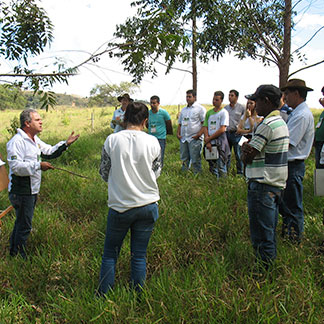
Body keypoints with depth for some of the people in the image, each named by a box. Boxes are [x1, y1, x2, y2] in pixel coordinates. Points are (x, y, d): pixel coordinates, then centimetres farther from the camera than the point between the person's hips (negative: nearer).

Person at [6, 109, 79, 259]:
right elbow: (16, 166, -27)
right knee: (24, 225, 0)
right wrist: (38, 166, -29)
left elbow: (50, 152, 20)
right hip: (21, 192, -10)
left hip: (32, 190, 10)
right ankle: (19, 257, 15)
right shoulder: (17, 141, -19)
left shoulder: (35, 140, 13)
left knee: (21, 222, 22)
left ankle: (14, 251, 38)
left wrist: (66, 143, 7)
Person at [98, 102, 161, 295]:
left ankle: (103, 297, 23)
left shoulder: (112, 140, -8)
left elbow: (104, 173, 1)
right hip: (148, 205, 1)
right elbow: (156, 172, 6)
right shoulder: (153, 142, -5)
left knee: (110, 254, 15)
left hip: (120, 205, -1)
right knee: (139, 256, 12)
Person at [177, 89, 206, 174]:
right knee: (184, 159, 11)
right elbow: (180, 123, 24)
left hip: (194, 138, -6)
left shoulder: (200, 108, 0)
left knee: (195, 160, -5)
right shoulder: (183, 110, 19)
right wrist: (178, 133, 8)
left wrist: (199, 134, -16)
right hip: (183, 138, 6)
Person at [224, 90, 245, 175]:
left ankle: (240, 172, 5)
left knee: (238, 154, -3)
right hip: (227, 133, 4)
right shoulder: (225, 108, 13)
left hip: (236, 133, -4)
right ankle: (226, 171, 17)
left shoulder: (241, 108, 1)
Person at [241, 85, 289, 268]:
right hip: (278, 183, 10)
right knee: (271, 230, 19)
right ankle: (272, 261, 29)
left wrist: (245, 148, 4)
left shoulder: (267, 125, -17)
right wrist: (249, 148, -1)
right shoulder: (282, 123, 14)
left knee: (262, 234, -1)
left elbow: (247, 158, -16)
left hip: (263, 185, -10)